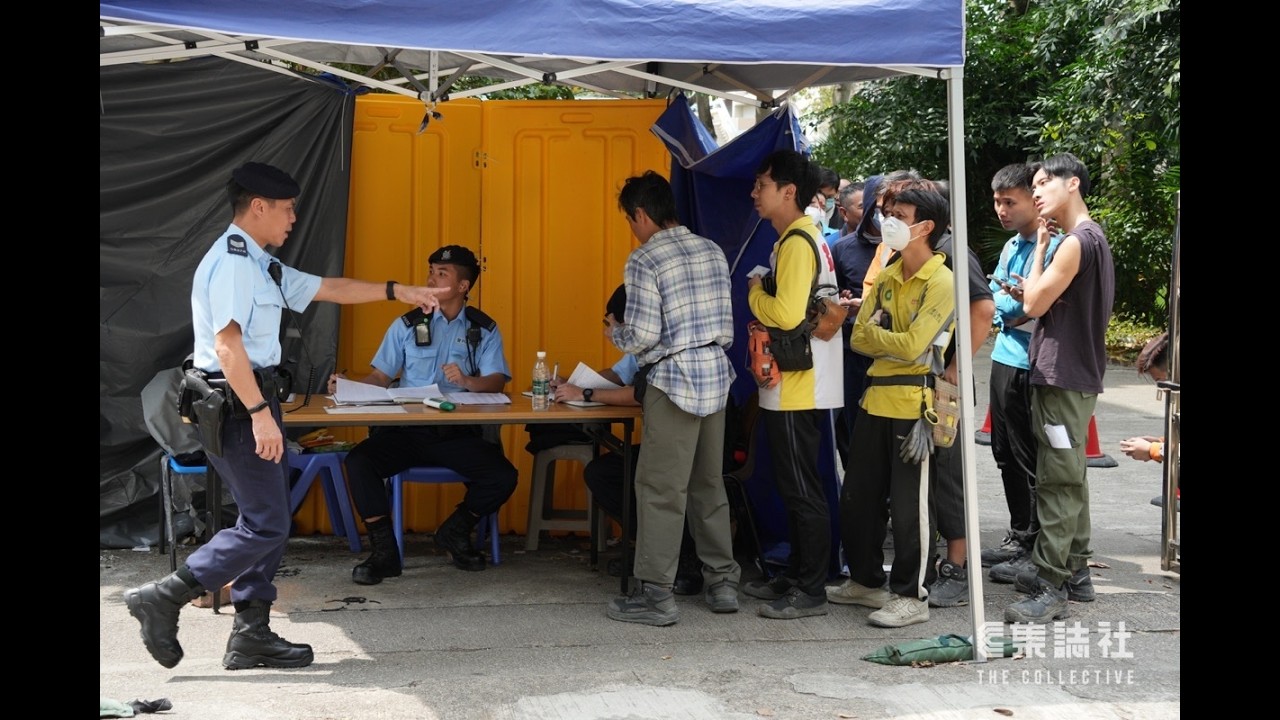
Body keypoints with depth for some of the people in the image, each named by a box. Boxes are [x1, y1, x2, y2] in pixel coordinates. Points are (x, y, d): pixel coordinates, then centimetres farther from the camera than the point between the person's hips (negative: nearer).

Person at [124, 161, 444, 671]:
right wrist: (259, 413, -27)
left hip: (255, 401, 10)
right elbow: (227, 344, -23)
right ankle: (163, 599, -2)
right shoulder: (231, 263, -14)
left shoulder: (261, 265, 17)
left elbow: (328, 289, 25)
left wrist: (396, 291, 23)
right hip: (237, 404, -10)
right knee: (266, 524, -8)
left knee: (269, 520, 12)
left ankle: (251, 636, 17)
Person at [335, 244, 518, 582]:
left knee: (503, 477, -23)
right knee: (358, 461, -26)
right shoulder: (407, 325, 12)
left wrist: (467, 381, -24)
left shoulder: (484, 330, 9)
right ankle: (384, 551, -15)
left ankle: (454, 533, 7)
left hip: (459, 433, 0)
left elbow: (497, 382, -3)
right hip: (406, 429, 1)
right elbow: (381, 376, 9)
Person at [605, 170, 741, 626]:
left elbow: (643, 337, -15)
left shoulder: (645, 260, -11)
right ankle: (722, 583, 20)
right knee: (709, 484, 15)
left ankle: (655, 594, 1)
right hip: (717, 374, 7)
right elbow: (727, 326, 12)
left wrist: (616, 333, 5)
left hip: (674, 382, -7)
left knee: (661, 488, -2)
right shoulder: (712, 252, 11)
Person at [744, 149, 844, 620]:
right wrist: (762, 295, 8)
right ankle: (794, 576, 26)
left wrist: (754, 293, -11)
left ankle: (810, 592, 3)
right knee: (794, 487, 16)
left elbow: (787, 313, -27)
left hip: (798, 391, -11)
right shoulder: (803, 239, 16)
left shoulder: (797, 243, -16)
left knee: (802, 490, -4)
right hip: (793, 387, 11)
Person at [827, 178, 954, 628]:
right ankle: (866, 581, 29)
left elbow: (913, 346, -18)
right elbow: (859, 338, 8)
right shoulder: (887, 277, 13)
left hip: (913, 402, -8)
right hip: (876, 399, 8)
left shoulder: (940, 281, -10)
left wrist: (873, 334, -3)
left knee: (908, 505, -1)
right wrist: (891, 343, -10)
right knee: (857, 497, 14)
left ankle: (911, 596, 10)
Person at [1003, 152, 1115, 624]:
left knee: (1057, 482, -9)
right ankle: (1074, 572, 23)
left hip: (1062, 378, -10)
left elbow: (1034, 304, -14)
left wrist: (1040, 247, -5)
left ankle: (1051, 589, -8)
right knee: (1071, 478, 15)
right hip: (1074, 374, 10)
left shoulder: (1077, 241, -16)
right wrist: (1034, 293, 4)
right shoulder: (1092, 237, 16)